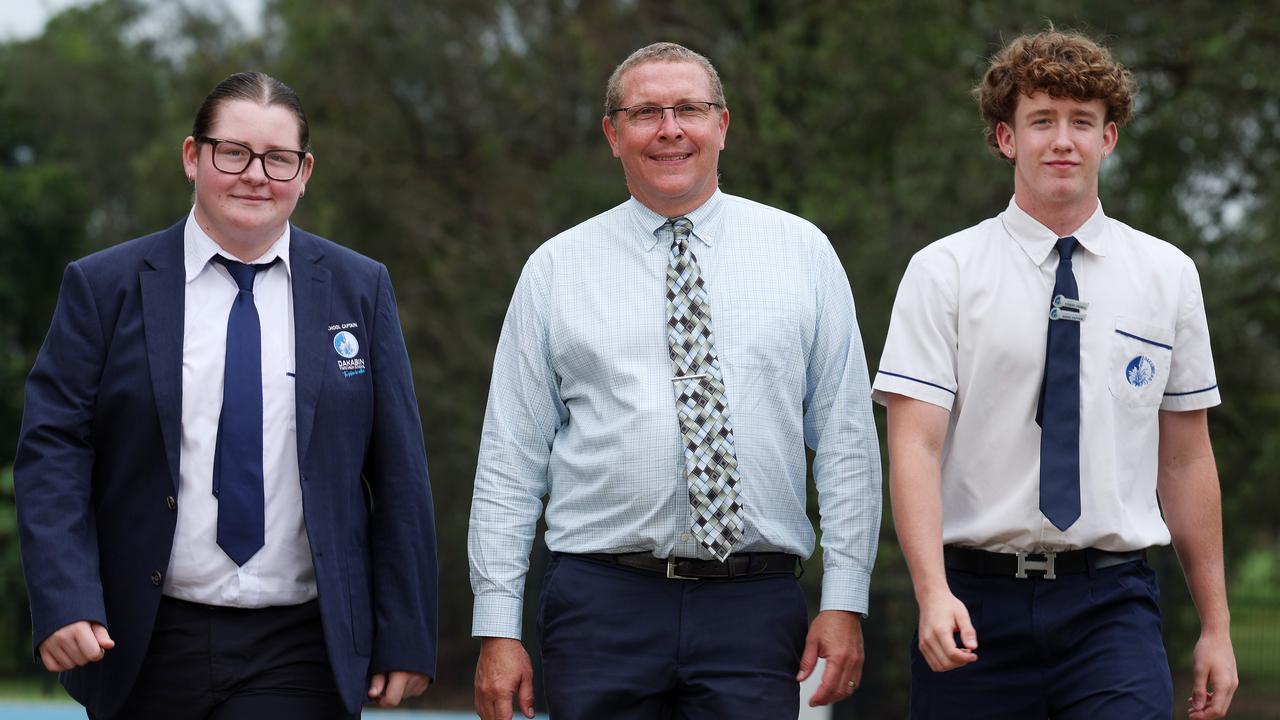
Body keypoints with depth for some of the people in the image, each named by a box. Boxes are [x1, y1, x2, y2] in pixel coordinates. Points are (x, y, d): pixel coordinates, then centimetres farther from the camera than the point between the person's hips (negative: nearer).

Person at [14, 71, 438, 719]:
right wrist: (63, 600, -16)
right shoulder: (104, 288, 3)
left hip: (299, 660, 0)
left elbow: (398, 471, 5)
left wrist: (406, 638, 2)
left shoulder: (360, 290, 6)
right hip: (147, 651, 1)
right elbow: (53, 449, -2)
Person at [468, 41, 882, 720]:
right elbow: (510, 461, 5)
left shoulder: (802, 252, 8)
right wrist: (497, 628, -1)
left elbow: (846, 440, 6)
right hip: (601, 606, 0)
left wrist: (844, 600, -2)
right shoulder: (556, 270, 7)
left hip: (755, 611, 0)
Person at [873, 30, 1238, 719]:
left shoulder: (1168, 275, 8)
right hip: (976, 605, -1)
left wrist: (1215, 627, 9)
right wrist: (932, 593, -21)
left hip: (1111, 606, 1)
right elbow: (914, 447, -6)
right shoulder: (943, 272, 1)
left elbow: (1187, 460, 10)